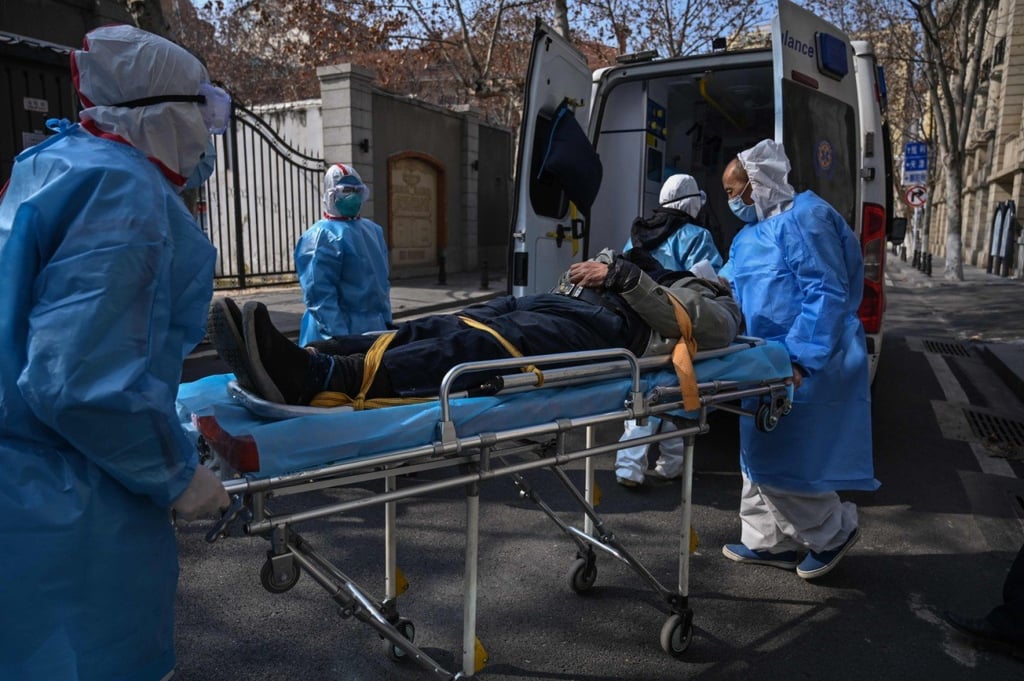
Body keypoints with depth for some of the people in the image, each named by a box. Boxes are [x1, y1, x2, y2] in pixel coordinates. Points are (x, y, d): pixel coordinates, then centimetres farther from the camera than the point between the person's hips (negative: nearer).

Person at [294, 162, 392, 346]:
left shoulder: (374, 230, 13)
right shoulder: (322, 236, -13)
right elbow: (319, 294, -19)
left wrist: (387, 320, 16)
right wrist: (339, 337, -23)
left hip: (375, 327, 8)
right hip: (343, 331, -8)